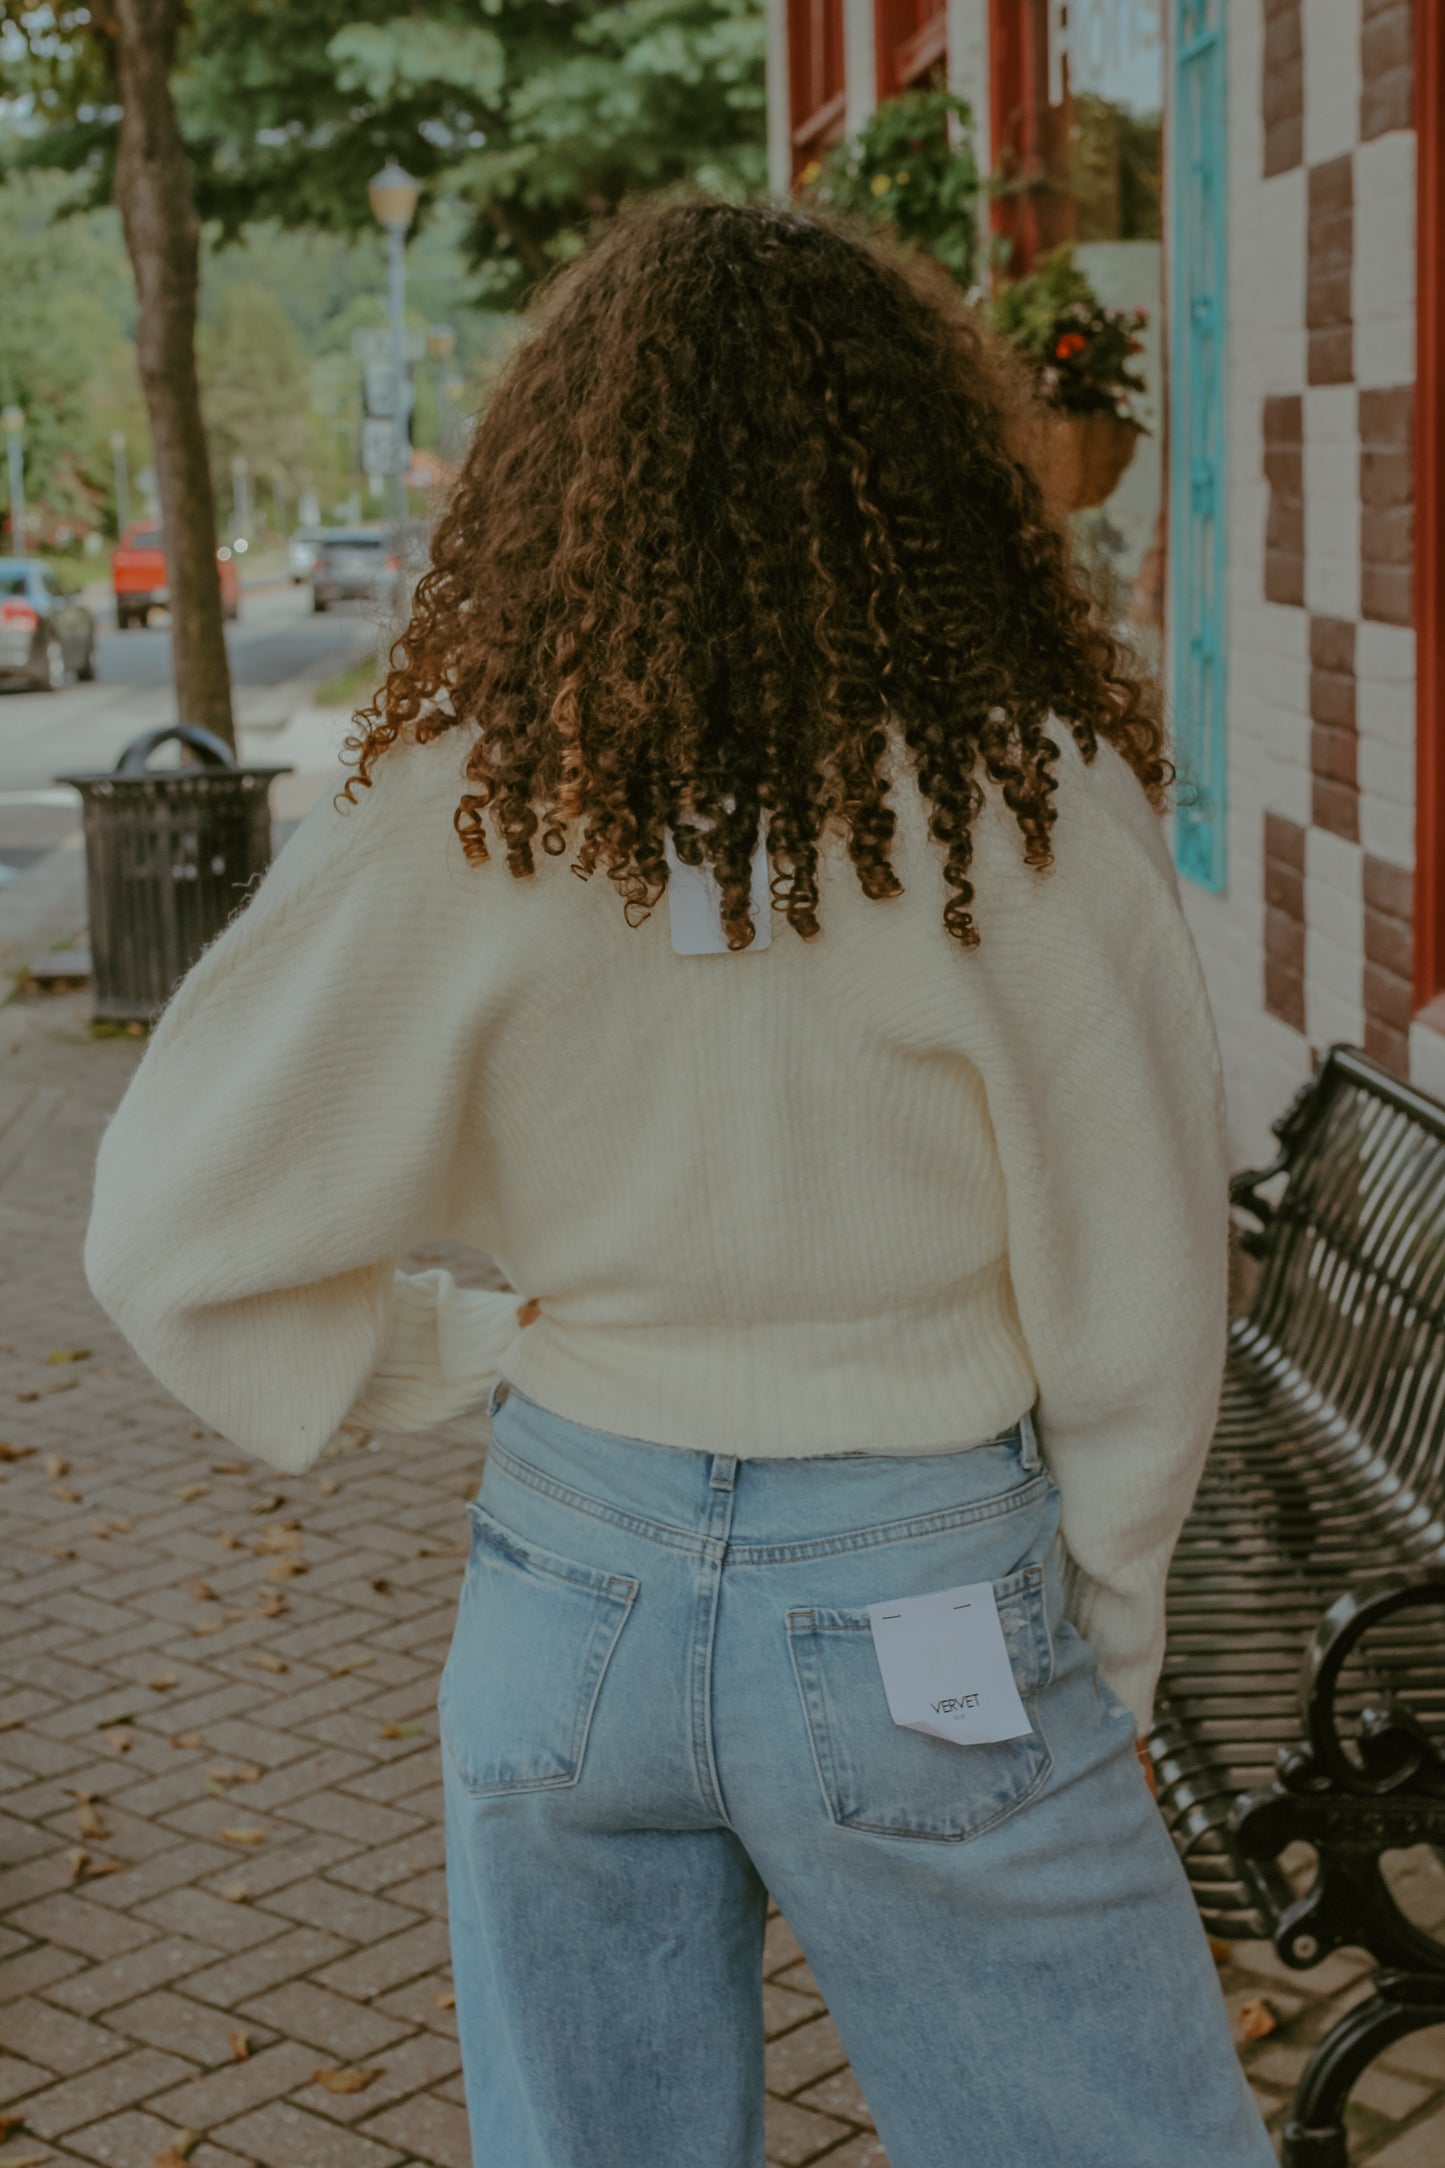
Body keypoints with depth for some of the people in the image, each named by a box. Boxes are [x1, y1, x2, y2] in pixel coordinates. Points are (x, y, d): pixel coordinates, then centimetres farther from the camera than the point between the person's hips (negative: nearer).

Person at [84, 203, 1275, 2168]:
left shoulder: (458, 805, -10)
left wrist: (467, 1354, 7)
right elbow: (1135, 1306, -9)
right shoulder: (1031, 797, -16)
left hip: (569, 1583, 3)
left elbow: (175, 1236, -6)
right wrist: (1110, 1639, 6)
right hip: (921, 1620, -3)